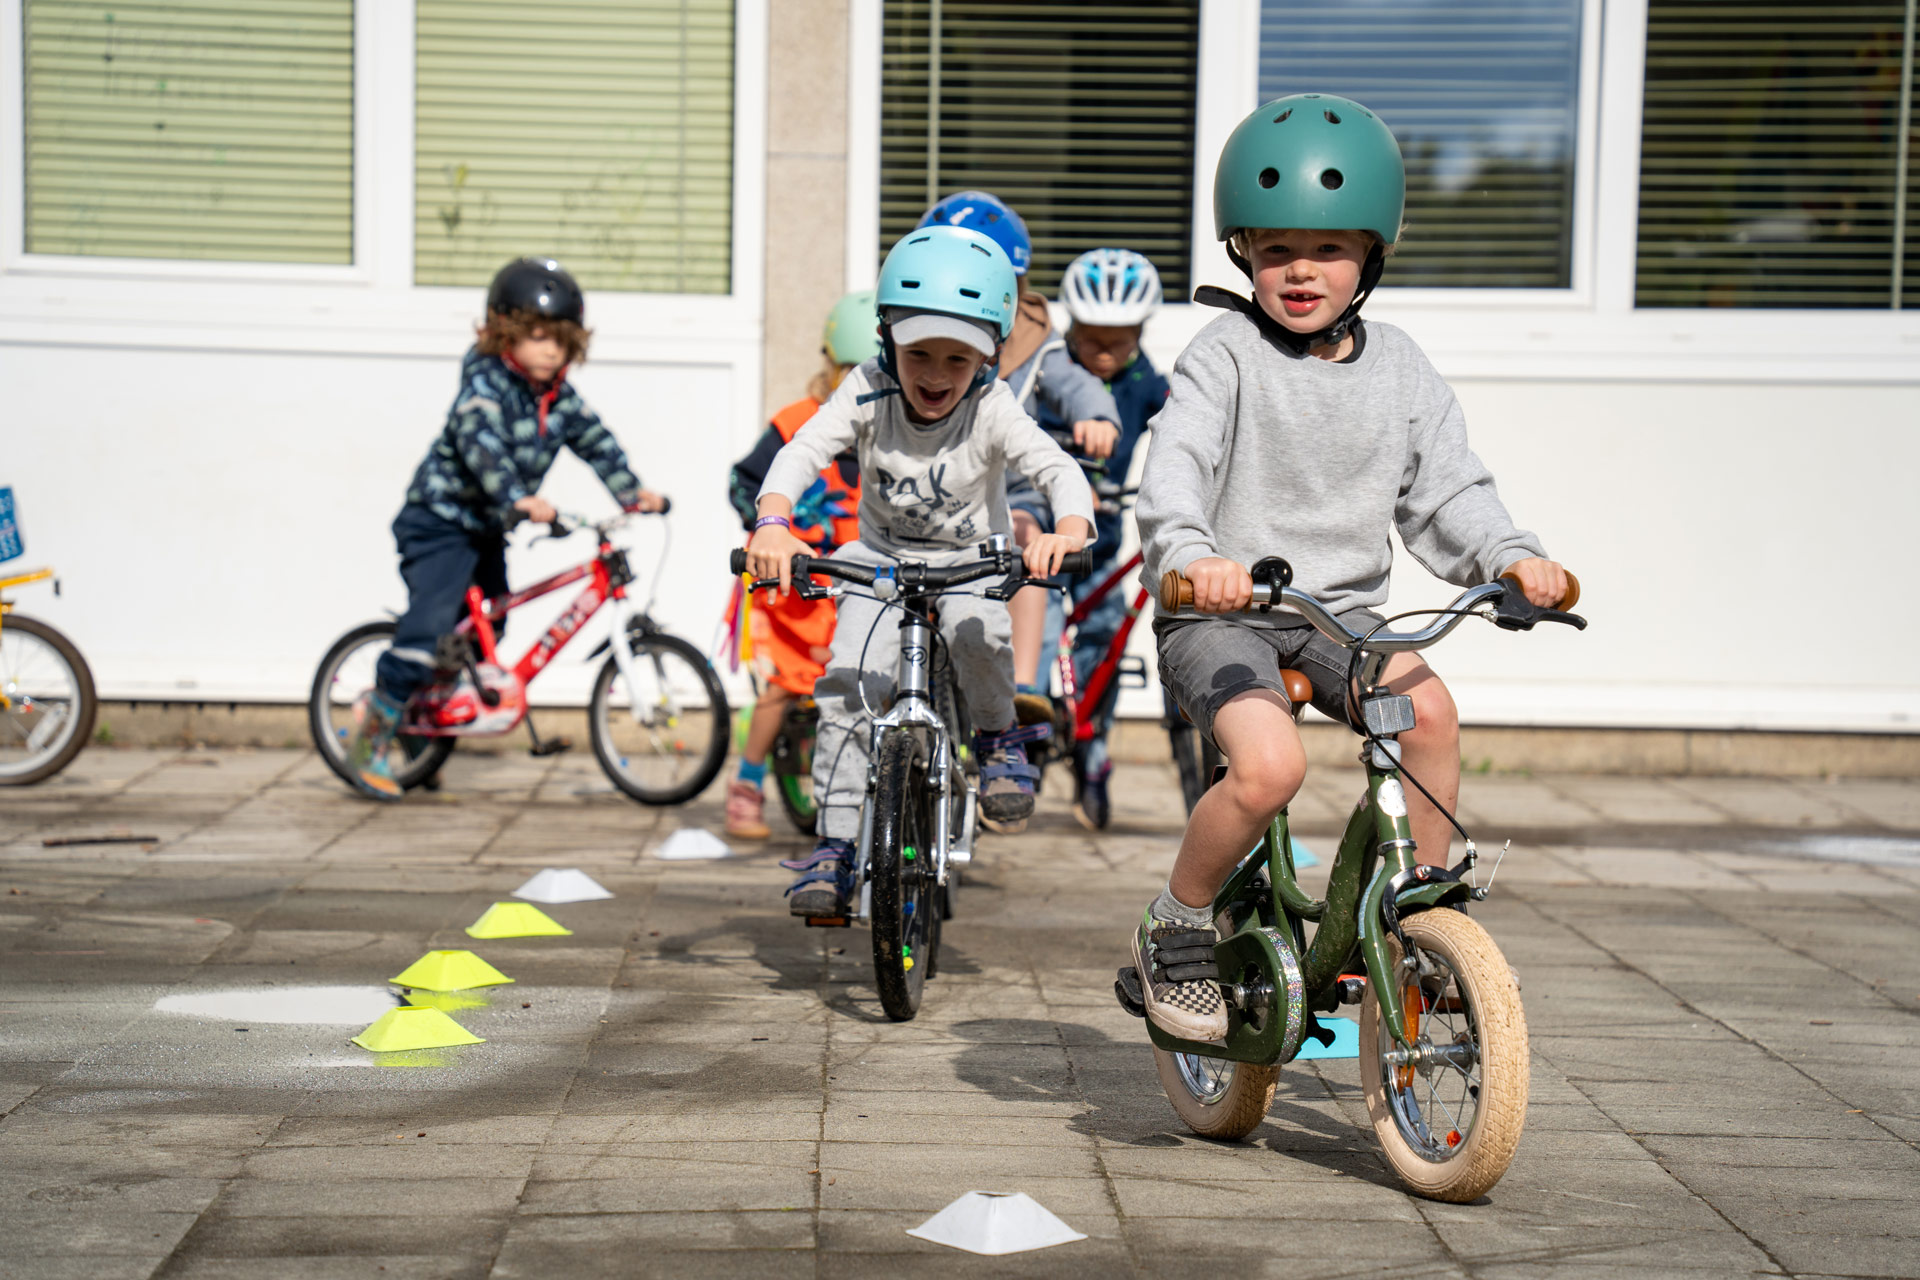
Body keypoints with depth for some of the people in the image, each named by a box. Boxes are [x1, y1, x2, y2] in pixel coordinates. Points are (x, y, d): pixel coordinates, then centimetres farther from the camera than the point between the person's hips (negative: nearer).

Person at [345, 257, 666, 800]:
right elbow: (482, 445, -37)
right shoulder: (486, 384, -22)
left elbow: (596, 441, 2)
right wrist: (519, 499, -53)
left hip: (487, 528, 9)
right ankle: (369, 742, -6)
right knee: (426, 633, -18)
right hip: (440, 521, -9)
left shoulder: (559, 397, 2)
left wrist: (632, 492, -14)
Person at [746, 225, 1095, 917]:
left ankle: (999, 738, -3)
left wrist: (1068, 530, -56)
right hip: (882, 557, 2)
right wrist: (772, 523, -50)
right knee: (847, 680, -19)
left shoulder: (992, 409, -21)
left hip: (970, 560, -1)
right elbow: (802, 451, -28)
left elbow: (1058, 468, -32)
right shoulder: (867, 391, -18)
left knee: (976, 628, -35)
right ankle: (834, 846, -10)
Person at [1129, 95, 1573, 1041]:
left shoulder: (1400, 372, 8)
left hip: (1340, 610, 4)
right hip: (1222, 612, -4)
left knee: (1429, 710, -25)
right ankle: (1176, 928, -3)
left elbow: (1447, 492, 6)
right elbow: (1174, 470, -20)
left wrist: (1511, 556, -15)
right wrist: (1193, 555, -41)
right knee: (1269, 767, -29)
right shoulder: (1224, 357, -6)